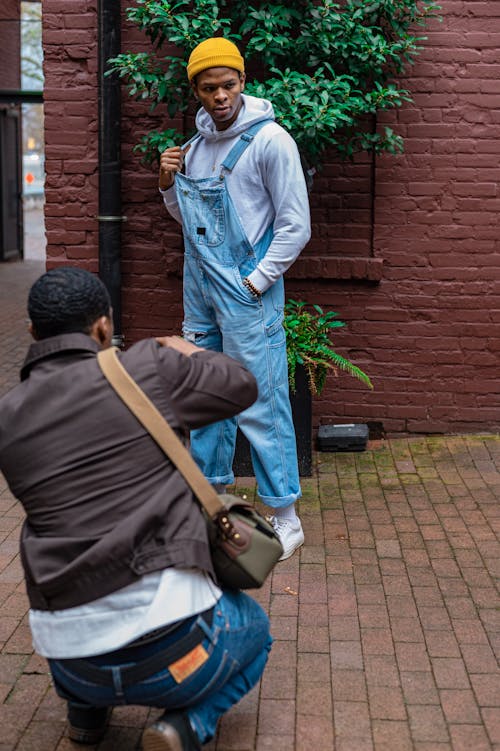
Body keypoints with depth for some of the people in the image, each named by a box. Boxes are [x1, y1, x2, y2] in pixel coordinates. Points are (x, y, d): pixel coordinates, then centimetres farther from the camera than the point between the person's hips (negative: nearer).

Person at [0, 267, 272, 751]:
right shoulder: (149, 369, -5)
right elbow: (242, 386, 9)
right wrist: (190, 352, 28)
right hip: (168, 643, -4)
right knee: (252, 625, 31)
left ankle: (85, 710, 27)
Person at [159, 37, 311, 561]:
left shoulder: (270, 140, -11)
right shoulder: (196, 145, 10)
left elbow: (296, 226, -11)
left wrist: (255, 282, -14)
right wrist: (168, 184, 1)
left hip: (247, 293, -7)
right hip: (200, 288, 7)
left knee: (260, 403, -6)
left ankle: (285, 520, 3)